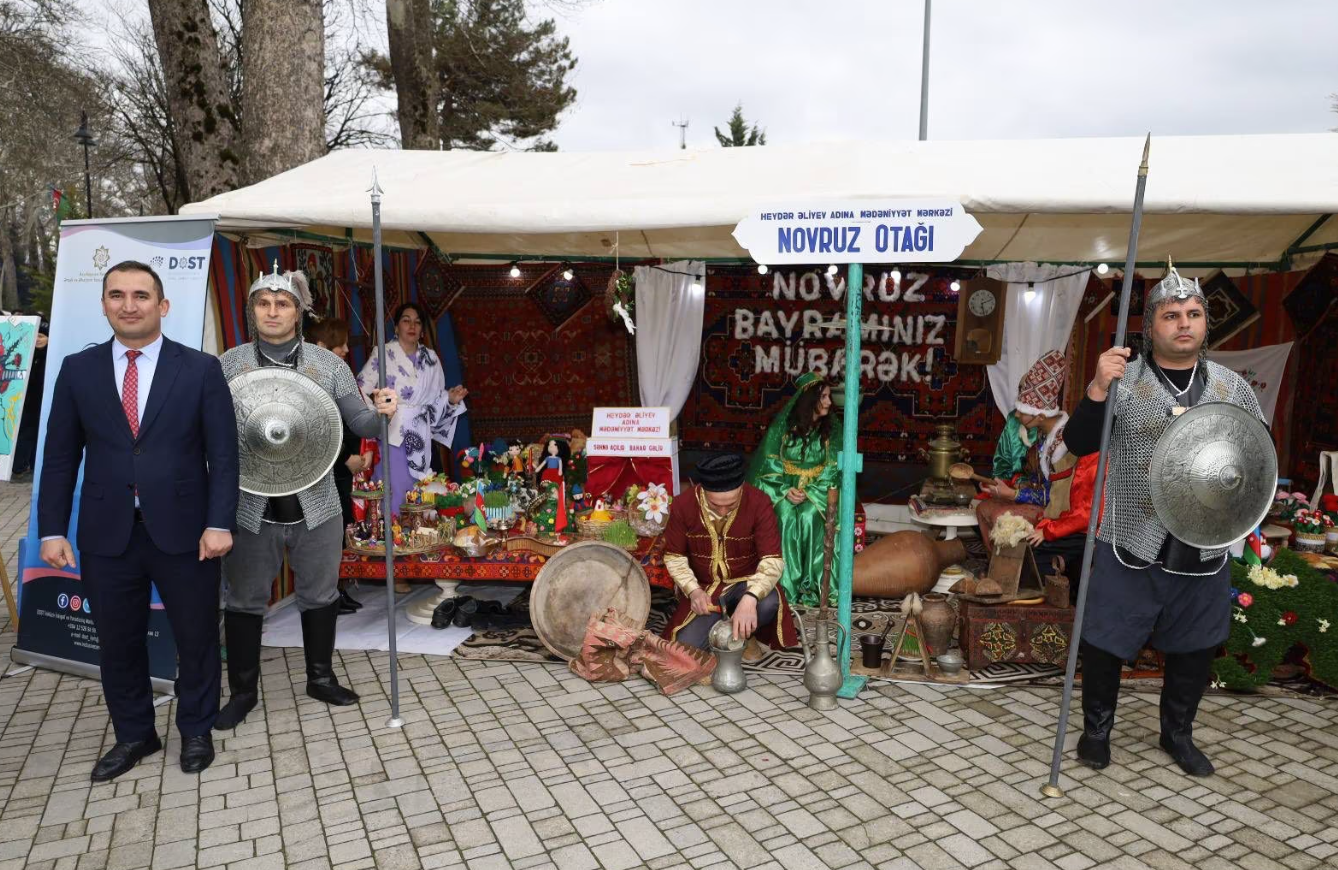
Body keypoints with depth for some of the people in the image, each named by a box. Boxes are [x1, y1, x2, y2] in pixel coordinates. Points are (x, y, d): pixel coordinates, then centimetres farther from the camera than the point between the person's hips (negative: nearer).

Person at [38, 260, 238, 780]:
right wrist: (52, 529, 1)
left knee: (196, 636, 11)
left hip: (183, 532, -2)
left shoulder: (201, 369, -3)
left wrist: (220, 523, -11)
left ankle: (196, 730, 32)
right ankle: (133, 735, 35)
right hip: (107, 536, 2)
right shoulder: (77, 370, 5)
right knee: (117, 641, 14)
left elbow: (223, 454, -5)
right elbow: (60, 457, 7)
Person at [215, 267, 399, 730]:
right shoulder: (227, 364, 1)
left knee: (320, 595, 13)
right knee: (244, 600, 11)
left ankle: (321, 676, 32)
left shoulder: (328, 364, 1)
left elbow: (359, 422, 2)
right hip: (250, 507, 0)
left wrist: (381, 412, -20)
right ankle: (243, 690, 28)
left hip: (315, 506, 1)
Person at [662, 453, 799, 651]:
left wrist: (750, 598, -41)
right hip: (704, 588, 1)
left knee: (769, 603, -34)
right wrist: (693, 591, -20)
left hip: (745, 583, -1)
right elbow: (674, 556, -4)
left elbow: (772, 560, -24)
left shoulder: (759, 503, -21)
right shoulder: (683, 505, -16)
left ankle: (743, 633, -1)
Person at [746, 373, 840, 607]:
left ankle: (810, 583, -23)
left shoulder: (830, 428, 0)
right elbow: (769, 461, -4)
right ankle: (787, 583, -27)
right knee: (786, 514, -32)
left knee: (810, 515, -31)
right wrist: (786, 489, -18)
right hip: (782, 486, -1)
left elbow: (832, 467, -2)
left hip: (816, 489, 1)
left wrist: (809, 491, -16)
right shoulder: (783, 424, -5)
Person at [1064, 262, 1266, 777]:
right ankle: (1097, 729, 27)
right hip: (1130, 546, -3)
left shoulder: (1232, 387, 5)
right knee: (1105, 642, 5)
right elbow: (1078, 445, -13)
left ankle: (1178, 734, 38)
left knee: (1194, 648, 16)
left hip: (1203, 551, 4)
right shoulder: (1123, 381, -6)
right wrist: (1096, 391, -28)